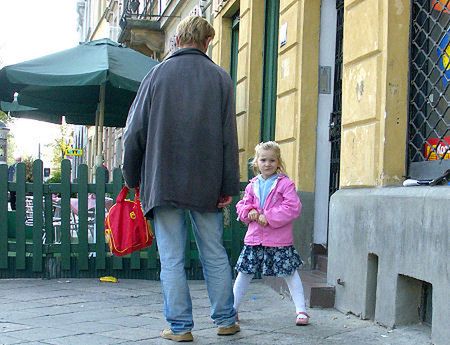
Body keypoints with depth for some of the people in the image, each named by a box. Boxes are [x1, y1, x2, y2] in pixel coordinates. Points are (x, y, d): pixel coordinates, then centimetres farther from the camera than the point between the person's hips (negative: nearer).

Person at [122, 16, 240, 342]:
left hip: (163, 183, -1)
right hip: (207, 185, 1)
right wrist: (228, 187, 2)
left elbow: (135, 132, 2)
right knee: (215, 255, 12)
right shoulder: (220, 78, 4)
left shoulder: (158, 74, 3)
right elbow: (229, 138, 0)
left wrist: (133, 177, 12)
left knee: (172, 259, 4)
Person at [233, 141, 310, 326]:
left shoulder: (285, 183, -6)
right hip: (254, 238, 5)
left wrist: (269, 217, -18)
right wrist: (249, 212, -8)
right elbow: (242, 205, 15)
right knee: (243, 273, 10)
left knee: (290, 274, 4)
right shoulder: (252, 185, 10)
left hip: (279, 240, -4)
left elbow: (293, 207, -15)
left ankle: (301, 310, 13)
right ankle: (232, 309, 21)